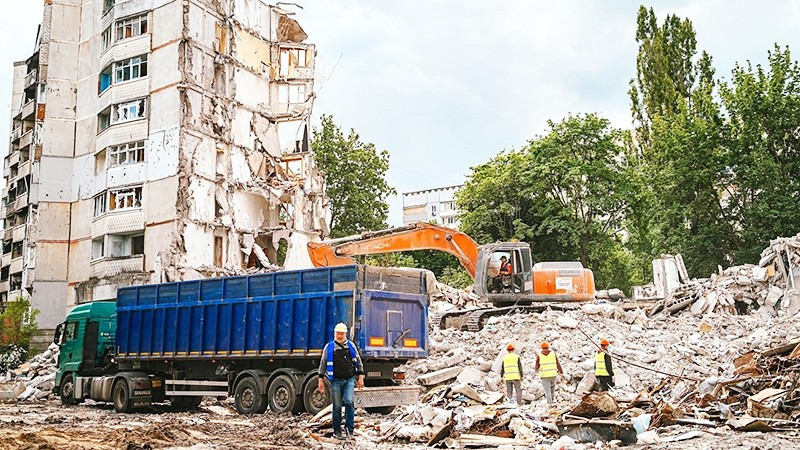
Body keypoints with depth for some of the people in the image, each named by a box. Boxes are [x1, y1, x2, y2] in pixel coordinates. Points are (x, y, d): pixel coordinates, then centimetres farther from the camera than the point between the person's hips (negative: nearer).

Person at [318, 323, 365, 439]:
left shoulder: (351, 346, 9)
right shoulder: (329, 347, 5)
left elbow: (359, 362, 13)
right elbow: (323, 364, 8)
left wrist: (360, 377, 6)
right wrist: (321, 380, 4)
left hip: (350, 379, 0)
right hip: (336, 380, 0)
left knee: (349, 401, -16)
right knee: (337, 406, 3)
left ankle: (350, 427, -6)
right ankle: (337, 430, 13)